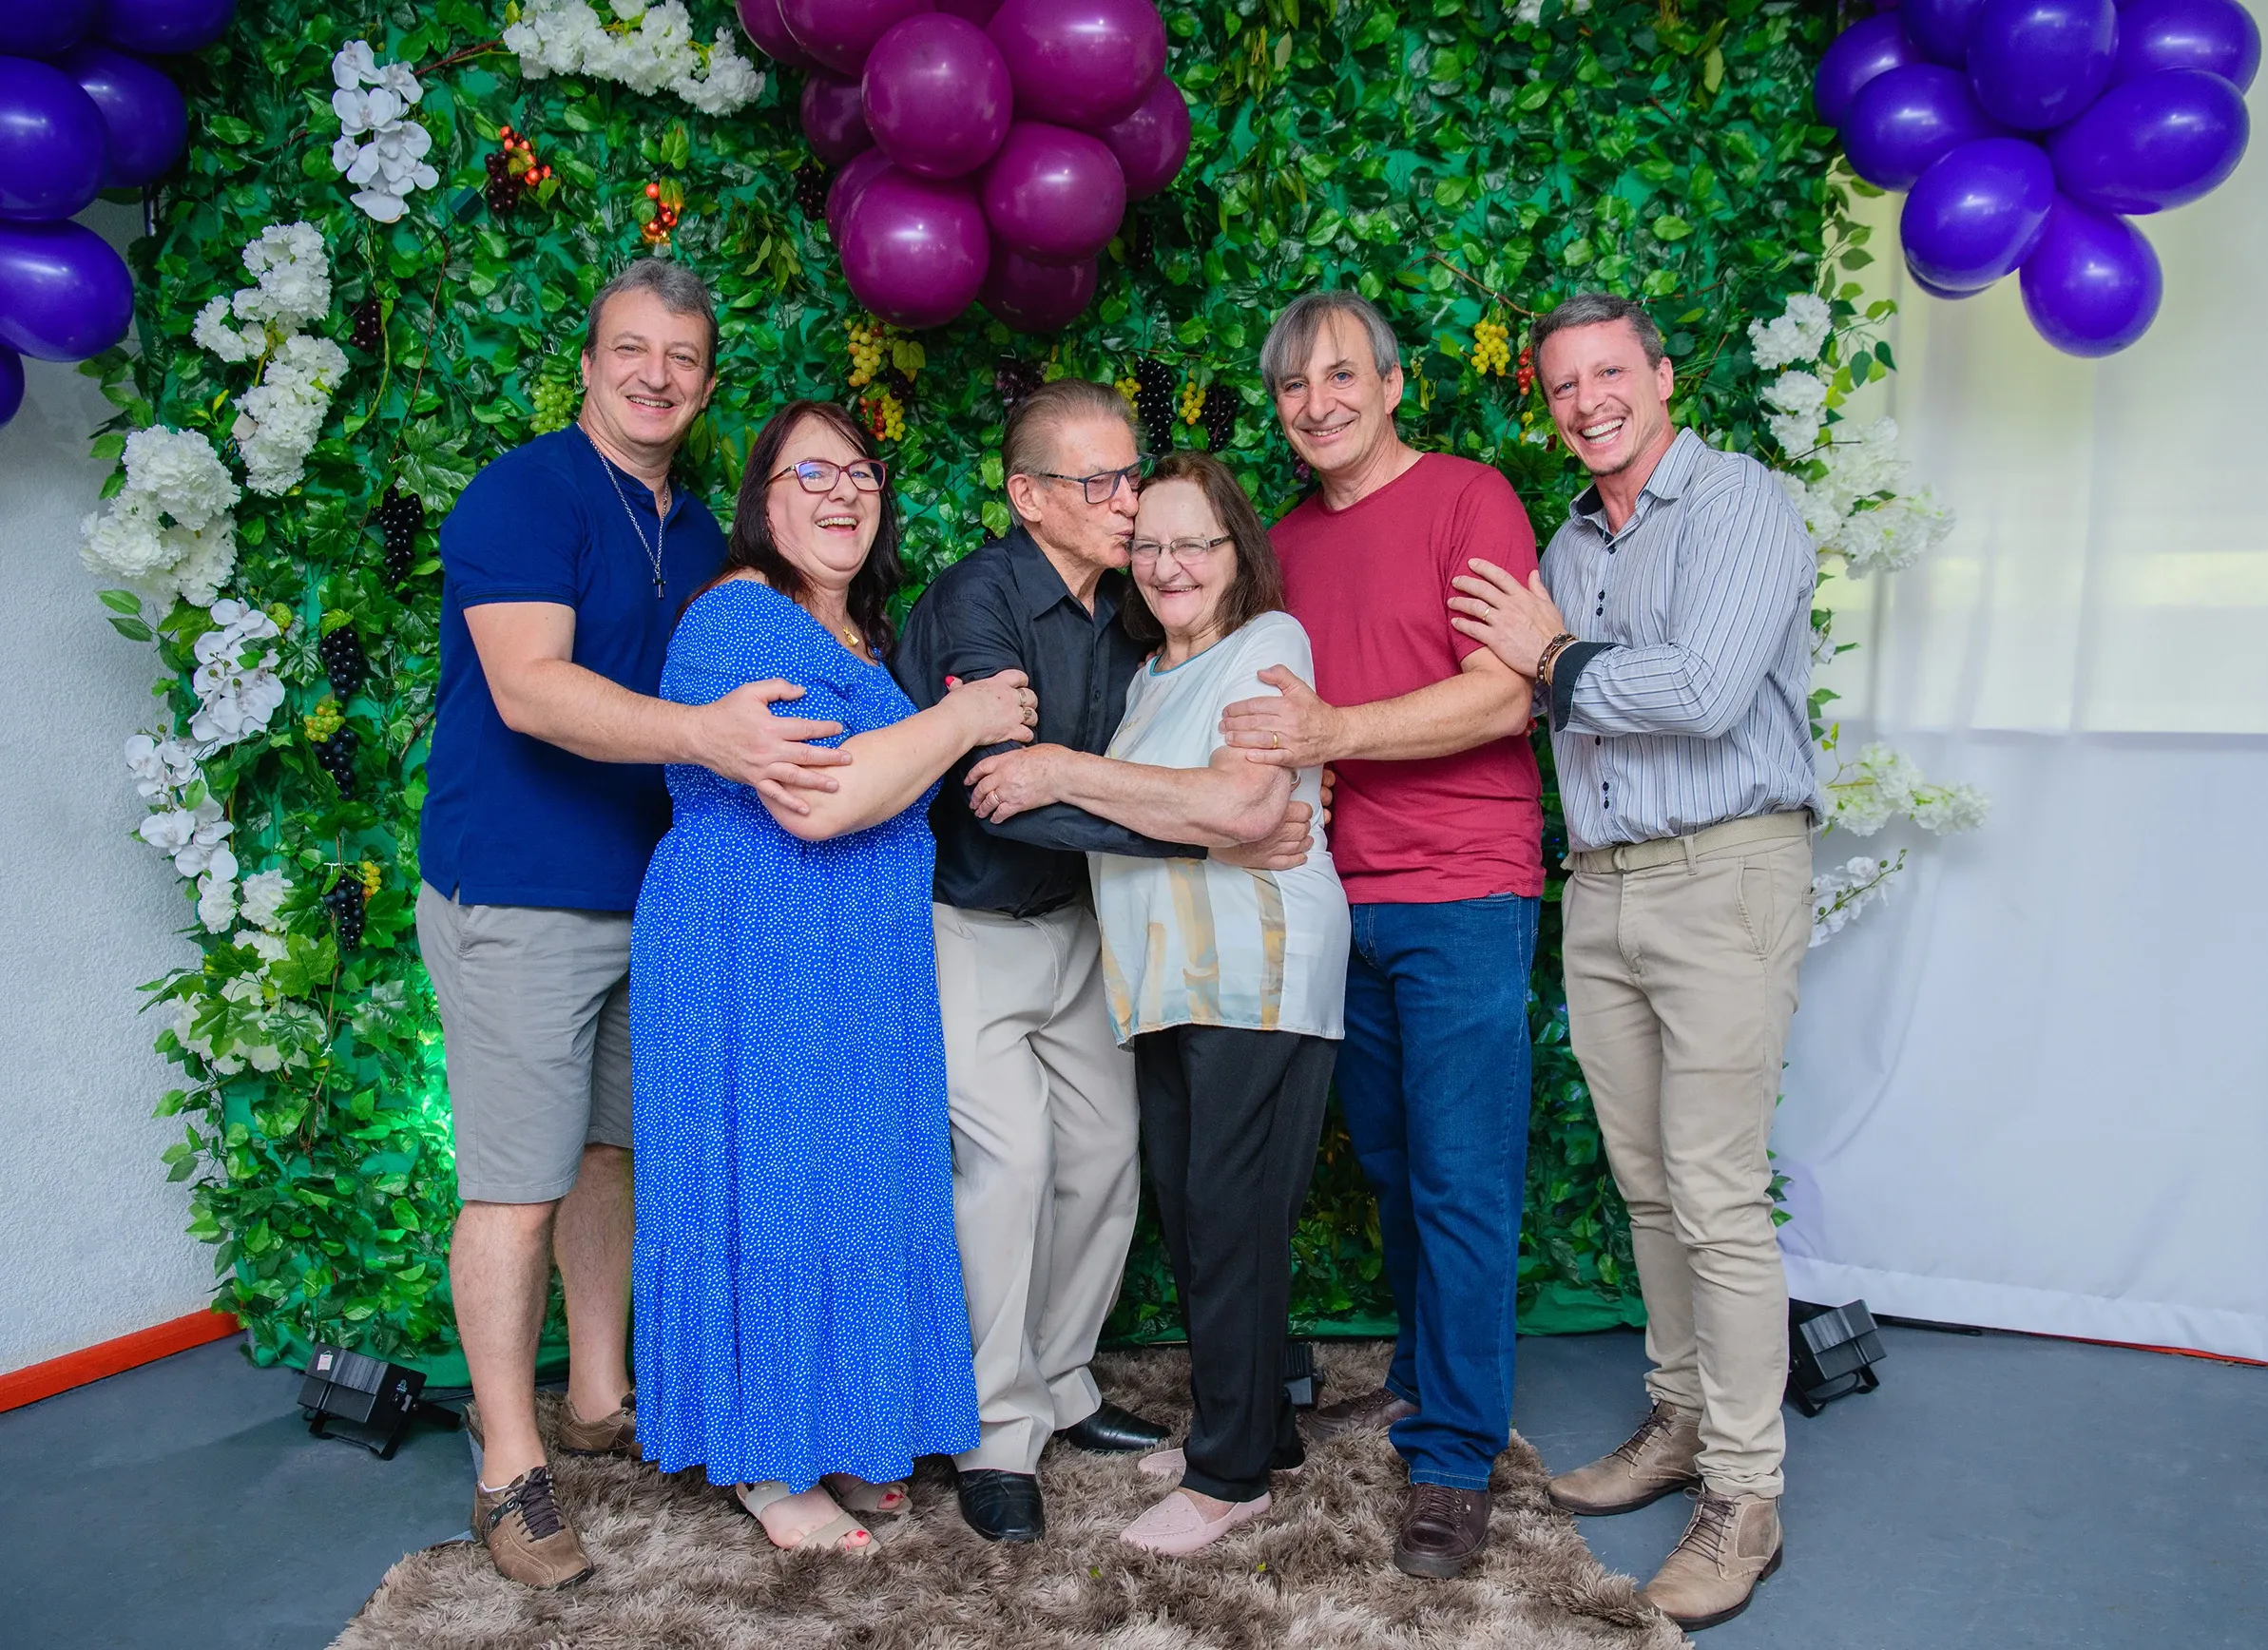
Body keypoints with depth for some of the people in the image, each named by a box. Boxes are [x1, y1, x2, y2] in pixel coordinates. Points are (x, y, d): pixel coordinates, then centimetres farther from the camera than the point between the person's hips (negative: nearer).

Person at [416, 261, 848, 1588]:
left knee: (615, 1148, 16)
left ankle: (602, 1399, 32)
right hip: (518, 895, -7)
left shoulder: (702, 535, 13)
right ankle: (512, 1469, 13)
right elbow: (530, 688, -25)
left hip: (652, 893, 7)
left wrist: (775, 750, 3)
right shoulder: (521, 495, -11)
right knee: (519, 1187, -1)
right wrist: (704, 732, -38)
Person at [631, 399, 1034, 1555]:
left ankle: (833, 1430, 30)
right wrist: (963, 718, -15)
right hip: (752, 959, -9)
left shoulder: (856, 633, 15)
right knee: (767, 1190, 1)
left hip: (855, 970, 9)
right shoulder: (741, 617, -15)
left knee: (847, 1186, 14)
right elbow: (813, 802, -26)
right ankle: (760, 1461, 18)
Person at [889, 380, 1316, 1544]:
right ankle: (998, 1438, 4)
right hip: (966, 926, -7)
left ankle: (1059, 1387, 27)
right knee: (1008, 1155, -12)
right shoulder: (976, 604, -20)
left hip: (1074, 923, 7)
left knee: (1105, 1152, 7)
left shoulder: (1124, 612, 3)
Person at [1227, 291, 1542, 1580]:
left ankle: (1455, 1458, 10)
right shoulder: (1287, 543, 15)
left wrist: (1334, 731, -21)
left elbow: (1503, 698, -14)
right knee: (1390, 1163, 14)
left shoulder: (1468, 498, -5)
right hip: (1343, 895, 6)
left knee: (1461, 1179, -1)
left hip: (1461, 898, -6)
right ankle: (1423, 1375, 32)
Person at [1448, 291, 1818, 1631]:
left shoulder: (1741, 503, -6)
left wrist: (1557, 660, -7)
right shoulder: (1568, 547, 18)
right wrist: (1554, 661, -3)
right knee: (1648, 1184, 13)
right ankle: (1683, 1421, 29)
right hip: (1602, 888, 7)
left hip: (1725, 876, -7)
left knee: (1717, 1198, -4)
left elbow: (1704, 692, -19)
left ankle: (1746, 1495, 9)